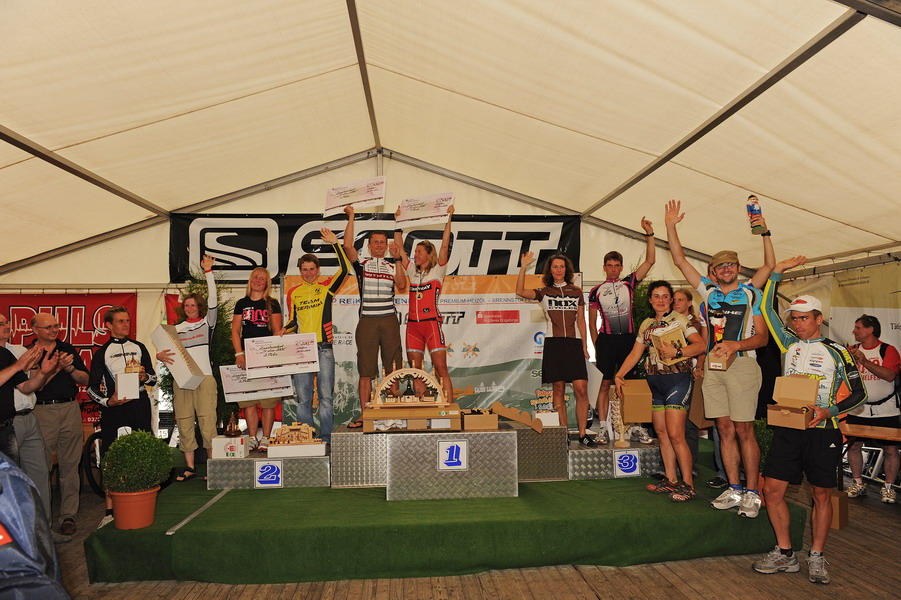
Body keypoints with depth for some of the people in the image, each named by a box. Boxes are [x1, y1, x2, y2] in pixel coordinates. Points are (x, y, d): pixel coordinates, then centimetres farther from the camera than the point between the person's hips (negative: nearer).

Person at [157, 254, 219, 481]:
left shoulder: (207, 323, 9)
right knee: (183, 423, 3)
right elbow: (165, 351, 12)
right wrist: (160, 356, -12)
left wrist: (208, 271, -6)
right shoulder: (177, 329, 17)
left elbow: (213, 299, -3)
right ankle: (189, 467, 11)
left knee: (207, 421, -8)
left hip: (204, 378, -3)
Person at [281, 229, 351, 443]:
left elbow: (344, 269, -11)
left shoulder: (326, 287, 5)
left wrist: (335, 243, -10)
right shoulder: (293, 293, 13)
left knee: (325, 396, 0)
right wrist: (284, 330, -1)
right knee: (303, 398, 4)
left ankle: (325, 439, 7)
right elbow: (293, 321, 19)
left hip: (324, 348, -2)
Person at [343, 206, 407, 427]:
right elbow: (347, 245, -6)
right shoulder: (361, 264, 9)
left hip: (389, 320, 1)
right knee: (365, 371, 0)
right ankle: (364, 415, 4)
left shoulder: (392, 266, 14)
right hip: (367, 321, -1)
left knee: (393, 370, 0)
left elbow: (402, 286, -2)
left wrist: (397, 259, -5)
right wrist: (351, 217, -1)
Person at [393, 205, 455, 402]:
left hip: (432, 323, -5)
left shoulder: (437, 270, 4)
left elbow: (445, 246, -5)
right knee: (415, 370, 4)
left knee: (441, 369, -7)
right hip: (413, 325, 5)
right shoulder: (413, 272, 17)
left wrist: (448, 218, -6)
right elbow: (399, 248, 17)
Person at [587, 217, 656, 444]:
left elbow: (650, 261, 3)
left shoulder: (629, 283, 8)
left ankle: (639, 426, 7)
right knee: (606, 383, 0)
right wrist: (596, 346, 1)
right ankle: (602, 428, 3)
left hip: (628, 338, 1)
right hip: (606, 340, -1)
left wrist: (649, 234, -3)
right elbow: (592, 322, 8)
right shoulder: (596, 291, 6)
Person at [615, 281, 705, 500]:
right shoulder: (646, 324, 15)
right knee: (661, 433, 8)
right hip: (655, 382, 7)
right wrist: (619, 375, 8)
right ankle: (671, 480, 17)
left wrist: (677, 352, -24)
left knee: (675, 434, -10)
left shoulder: (680, 320, -2)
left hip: (677, 380, -6)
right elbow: (635, 354, 17)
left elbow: (700, 345, -12)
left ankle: (688, 484, 0)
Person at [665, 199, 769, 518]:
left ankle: (752, 493, 4)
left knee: (744, 431, -3)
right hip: (713, 366, 4)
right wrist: (670, 226, 7)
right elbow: (680, 260, 12)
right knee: (725, 429, 6)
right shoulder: (709, 291, 12)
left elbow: (762, 337, 1)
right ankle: (734, 490, 13)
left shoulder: (751, 294, 4)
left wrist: (736, 344, -17)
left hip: (741, 364, -4)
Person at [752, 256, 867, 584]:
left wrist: (829, 411, -14)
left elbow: (858, 392, 2)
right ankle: (785, 554, 12)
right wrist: (777, 271, 10)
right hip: (787, 427, 3)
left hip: (822, 430, -3)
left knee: (821, 495, 5)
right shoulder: (790, 343, 11)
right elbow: (766, 309, 12)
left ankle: (816, 557, 18)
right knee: (773, 489, -1)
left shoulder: (836, 351, 1)